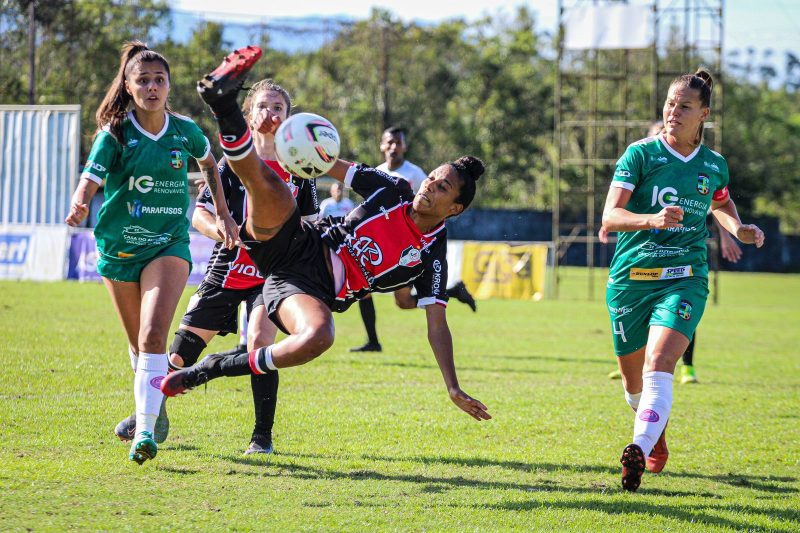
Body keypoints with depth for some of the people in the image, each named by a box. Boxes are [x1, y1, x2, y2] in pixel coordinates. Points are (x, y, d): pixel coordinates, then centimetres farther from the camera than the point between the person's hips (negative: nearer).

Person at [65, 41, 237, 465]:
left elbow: (209, 164, 20)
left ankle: (145, 429, -24)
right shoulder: (114, 136, -7)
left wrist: (222, 214, 18)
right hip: (118, 247, 1)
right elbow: (89, 180, -21)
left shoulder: (185, 131, -2)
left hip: (169, 245, -1)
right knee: (138, 342, 15)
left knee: (153, 334, -21)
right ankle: (152, 407, 42)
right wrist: (79, 206, -43)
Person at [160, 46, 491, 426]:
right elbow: (332, 166, 15)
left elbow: (437, 325, 1)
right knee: (267, 182, -27)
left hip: (314, 290, -2)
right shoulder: (392, 191, 6)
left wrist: (453, 388, -8)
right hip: (296, 247, 2)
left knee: (318, 338, -38)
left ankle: (216, 369, -21)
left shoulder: (431, 256, 1)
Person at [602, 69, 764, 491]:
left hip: (684, 279, 0)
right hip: (631, 278, 0)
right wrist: (654, 220, -31)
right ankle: (656, 431, 45)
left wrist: (737, 228, 12)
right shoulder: (641, 154, -3)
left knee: (659, 366, -24)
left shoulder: (715, 165, 8)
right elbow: (610, 217, -13)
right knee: (633, 381, 13)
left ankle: (639, 450, -38)